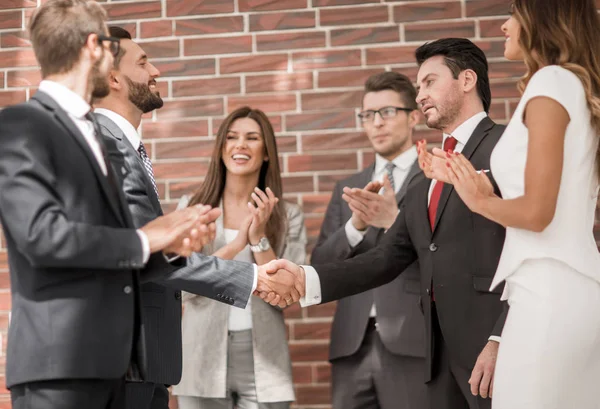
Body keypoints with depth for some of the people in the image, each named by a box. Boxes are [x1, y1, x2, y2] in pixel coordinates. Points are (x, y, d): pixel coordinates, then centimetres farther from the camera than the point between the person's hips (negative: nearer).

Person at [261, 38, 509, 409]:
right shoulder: (423, 188, 23)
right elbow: (386, 260, 16)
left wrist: (502, 340, -21)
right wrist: (304, 278, 2)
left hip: (498, 344, -7)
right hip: (443, 357, 7)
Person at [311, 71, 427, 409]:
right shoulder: (348, 189, 18)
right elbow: (320, 265, 10)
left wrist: (395, 220, -18)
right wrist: (356, 225, -8)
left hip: (412, 343, -4)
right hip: (353, 345, 4)